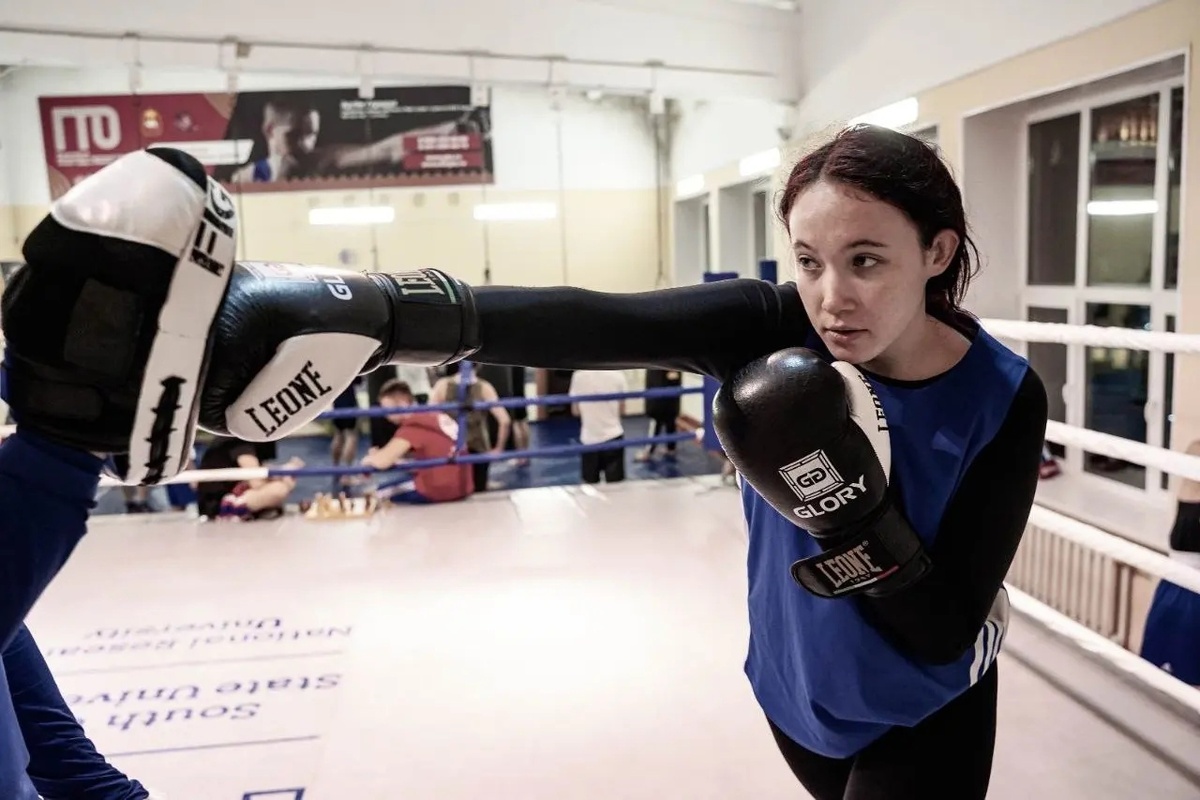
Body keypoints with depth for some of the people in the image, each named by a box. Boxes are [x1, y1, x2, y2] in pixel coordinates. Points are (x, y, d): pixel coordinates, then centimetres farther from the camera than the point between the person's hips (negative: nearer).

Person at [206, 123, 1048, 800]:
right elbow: (586, 324, -40)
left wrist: (851, 510, -39)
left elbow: (945, 634, -23)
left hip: (926, 716, -2)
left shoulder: (1002, 401, -23)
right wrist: (372, 305, -54)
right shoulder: (770, 330, -22)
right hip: (795, 690, 2)